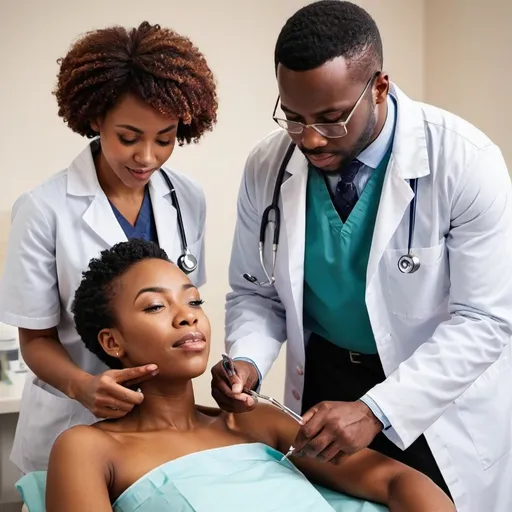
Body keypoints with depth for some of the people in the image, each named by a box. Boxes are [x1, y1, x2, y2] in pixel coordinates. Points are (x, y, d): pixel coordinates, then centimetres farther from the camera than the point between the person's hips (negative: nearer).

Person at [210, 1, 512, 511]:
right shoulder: (267, 166, -11)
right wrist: (247, 360, -19)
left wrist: (377, 411, -29)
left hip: (443, 401, -3)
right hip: (322, 381, 3)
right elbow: (253, 290, 2)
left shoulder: (464, 160, -22)